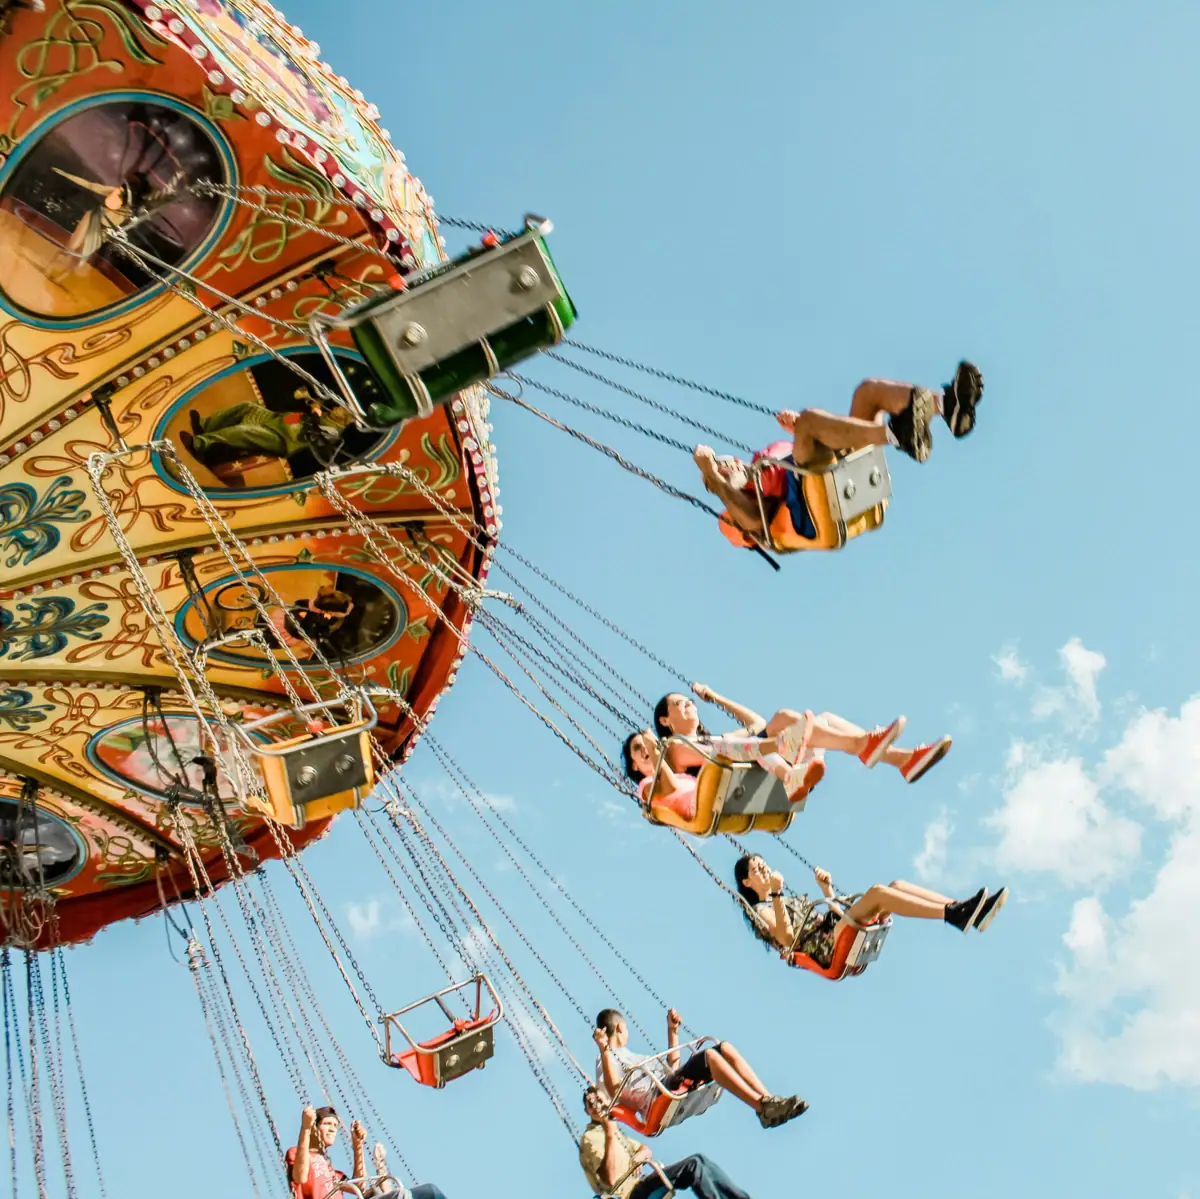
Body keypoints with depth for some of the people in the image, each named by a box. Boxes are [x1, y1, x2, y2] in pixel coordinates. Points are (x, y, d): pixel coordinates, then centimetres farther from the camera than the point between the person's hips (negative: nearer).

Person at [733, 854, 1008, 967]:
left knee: (897, 886, -10)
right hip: (826, 947, -8)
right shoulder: (759, 910, 9)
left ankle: (962, 909, -25)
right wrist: (776, 894, -16)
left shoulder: (789, 898, 33)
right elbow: (787, 938, -12)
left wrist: (826, 888, 18)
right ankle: (955, 915, -38)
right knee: (877, 892, -26)